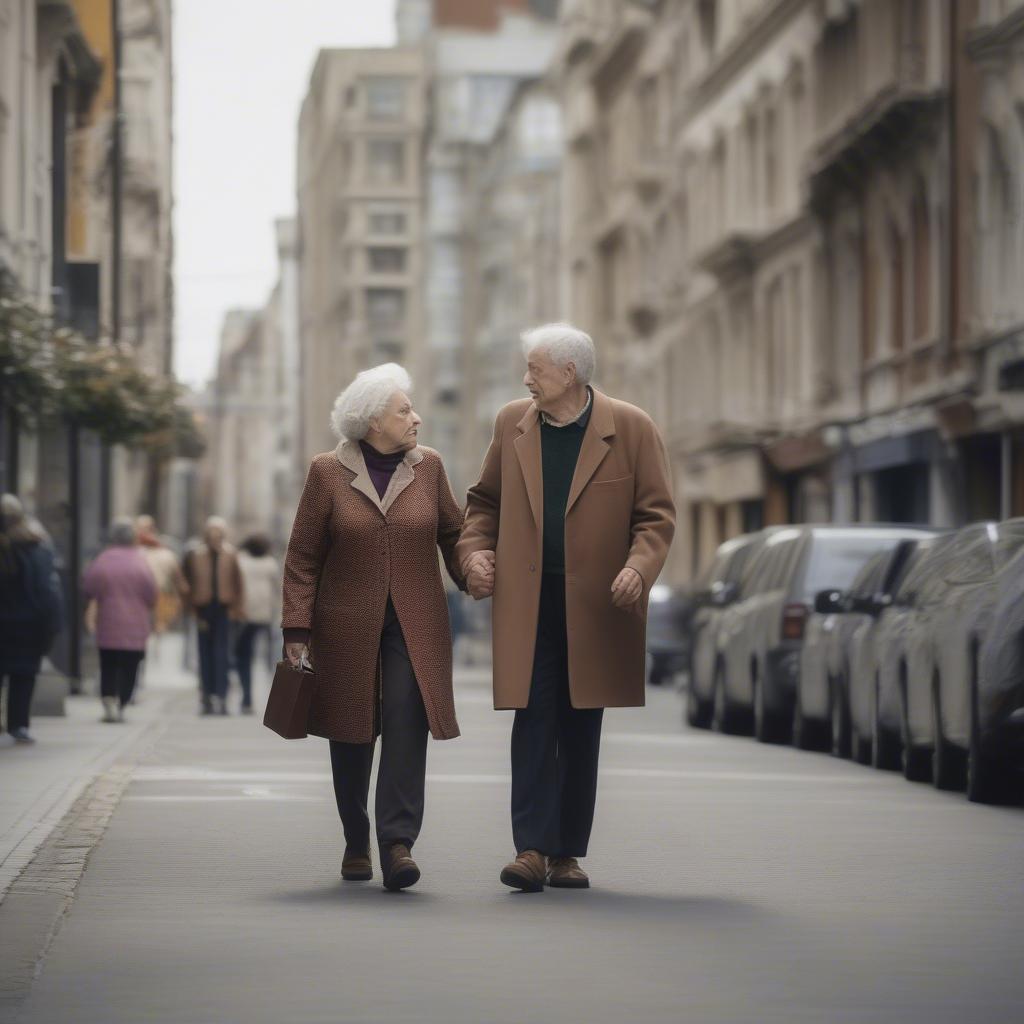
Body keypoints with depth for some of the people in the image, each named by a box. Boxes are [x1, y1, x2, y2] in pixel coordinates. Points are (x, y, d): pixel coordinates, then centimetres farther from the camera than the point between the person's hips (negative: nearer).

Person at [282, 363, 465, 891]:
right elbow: (302, 558, -1)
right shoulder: (328, 472, -2)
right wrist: (297, 629, -6)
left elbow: (452, 534, 11)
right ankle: (356, 844, 24)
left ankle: (398, 844, -17)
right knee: (352, 737, 8)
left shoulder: (428, 467, 4)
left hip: (414, 627, 1)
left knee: (407, 728, -14)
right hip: (347, 626, 0)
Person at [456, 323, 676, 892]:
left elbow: (657, 515, -1)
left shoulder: (632, 430, -2)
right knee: (534, 722, -9)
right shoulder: (512, 424, 8)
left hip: (595, 605, -1)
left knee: (582, 729, 6)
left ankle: (568, 852, 14)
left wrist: (639, 567, -18)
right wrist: (475, 549, 1)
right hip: (526, 603, 1)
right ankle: (532, 848, -12)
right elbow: (486, 499, 19)